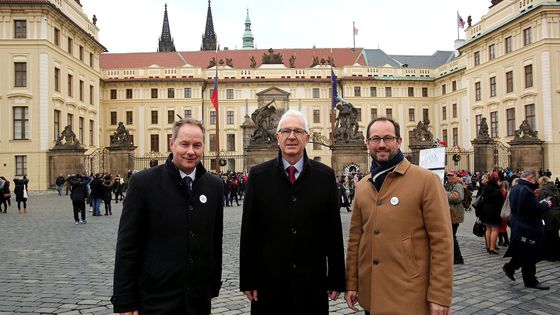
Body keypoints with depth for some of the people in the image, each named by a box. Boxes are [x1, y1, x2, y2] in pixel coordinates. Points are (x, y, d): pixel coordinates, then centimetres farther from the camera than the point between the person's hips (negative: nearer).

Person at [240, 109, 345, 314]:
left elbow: (334, 231, 1)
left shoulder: (325, 176, 0)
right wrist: (248, 280, -1)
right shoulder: (258, 175, -1)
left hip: (312, 283, 1)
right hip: (269, 282, 0)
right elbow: (248, 231, 0)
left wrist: (336, 280, 2)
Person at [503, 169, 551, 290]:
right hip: (528, 228, -9)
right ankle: (531, 281, 12)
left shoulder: (514, 189, 9)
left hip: (517, 226, 9)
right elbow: (537, 209, -23)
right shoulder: (526, 190, -23)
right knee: (529, 255, 2)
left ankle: (509, 268, 26)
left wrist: (541, 203, 13)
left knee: (521, 252, 22)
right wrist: (545, 204, -3)